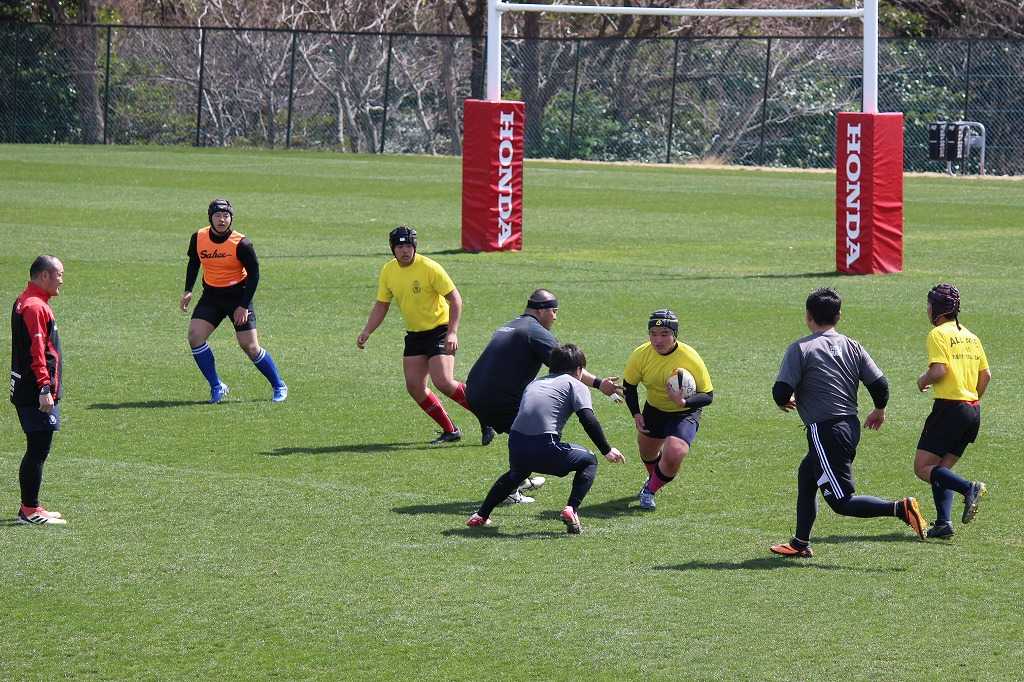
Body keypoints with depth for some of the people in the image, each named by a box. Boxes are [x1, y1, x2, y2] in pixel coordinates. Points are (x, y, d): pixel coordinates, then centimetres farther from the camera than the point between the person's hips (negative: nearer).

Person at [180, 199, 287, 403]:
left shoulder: (241, 244, -18)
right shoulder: (198, 239, -5)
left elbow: (254, 274, -10)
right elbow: (193, 263, 13)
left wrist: (244, 306, -14)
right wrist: (188, 291, 3)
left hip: (238, 296, -4)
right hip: (211, 296, 4)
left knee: (250, 347, -7)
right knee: (194, 336, -14)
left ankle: (279, 386, 14)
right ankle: (216, 387, -2)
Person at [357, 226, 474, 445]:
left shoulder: (429, 268, -18)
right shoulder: (388, 271, 1)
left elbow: (455, 299, -15)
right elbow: (381, 305, 12)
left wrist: (452, 332, -24)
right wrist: (367, 331, -1)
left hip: (439, 330, -7)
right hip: (414, 334, 7)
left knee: (443, 382, -20)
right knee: (414, 386, -3)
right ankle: (450, 431, 9)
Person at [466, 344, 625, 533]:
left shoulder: (535, 383, 28)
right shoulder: (575, 385, 10)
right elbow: (588, 420, -3)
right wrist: (607, 450, 1)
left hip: (515, 446, 6)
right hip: (545, 449, -6)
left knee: (516, 473, 38)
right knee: (588, 462, 17)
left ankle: (481, 515, 36)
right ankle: (572, 509, -3)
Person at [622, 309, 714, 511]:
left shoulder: (691, 359, -27)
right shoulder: (640, 355, -19)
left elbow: (707, 396, -19)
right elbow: (629, 386, -1)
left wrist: (685, 402, -37)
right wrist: (636, 414, -12)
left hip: (685, 413, -4)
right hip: (653, 409, 4)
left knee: (674, 455, -25)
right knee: (647, 453, 21)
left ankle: (650, 490, 3)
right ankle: (654, 478, 59)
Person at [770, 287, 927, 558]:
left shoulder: (800, 349, -9)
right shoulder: (852, 347, 7)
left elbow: (781, 392, -13)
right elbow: (880, 384, 3)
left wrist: (785, 402, 11)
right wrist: (879, 411, 23)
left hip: (824, 432, -8)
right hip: (851, 428, 8)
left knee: (842, 501, -6)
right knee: (806, 475, 26)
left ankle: (899, 508, -25)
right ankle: (800, 543, 34)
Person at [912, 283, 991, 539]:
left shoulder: (938, 334, -8)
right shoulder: (970, 336, 15)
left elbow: (939, 370, -20)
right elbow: (986, 374, 16)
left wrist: (923, 381, 0)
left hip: (949, 408, -8)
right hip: (973, 410, 8)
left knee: (923, 468, -4)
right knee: (941, 470, 13)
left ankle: (969, 489, -23)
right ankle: (943, 523, -1)